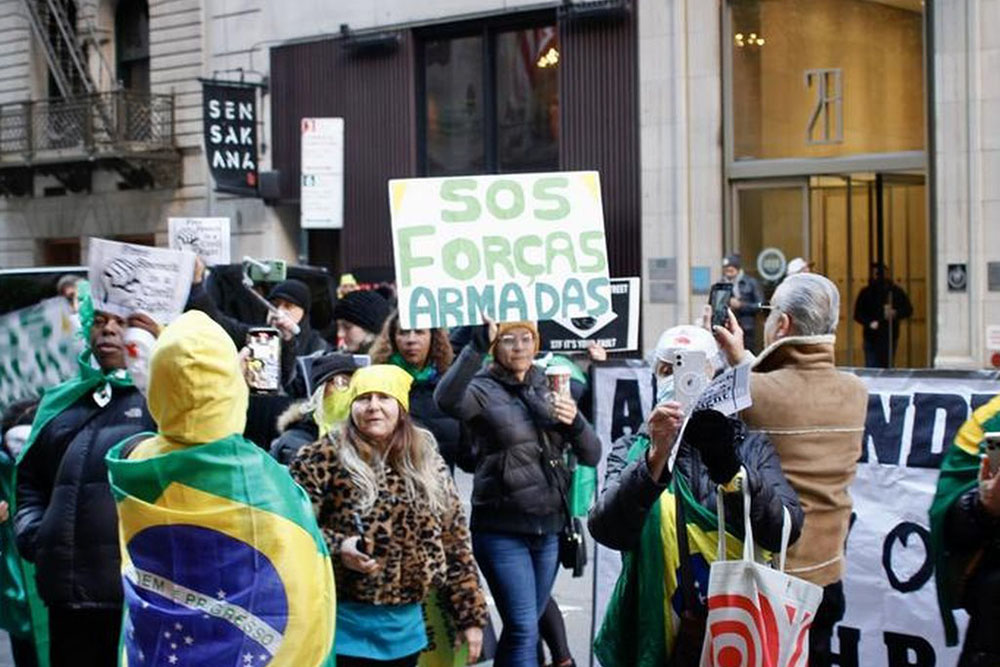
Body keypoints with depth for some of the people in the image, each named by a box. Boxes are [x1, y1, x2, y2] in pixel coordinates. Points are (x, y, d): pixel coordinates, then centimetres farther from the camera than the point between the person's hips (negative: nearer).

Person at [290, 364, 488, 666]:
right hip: (344, 625, -5)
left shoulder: (429, 464, 8)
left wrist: (470, 615, 10)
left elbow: (454, 544, 12)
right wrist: (336, 548, -22)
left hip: (405, 627, 5)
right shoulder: (324, 458, -7)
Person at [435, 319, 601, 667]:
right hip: (502, 530, -6)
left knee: (523, 629, 14)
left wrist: (575, 421, -12)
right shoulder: (484, 389, -5)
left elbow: (591, 455, 8)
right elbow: (448, 400, -29)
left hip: (548, 529, 6)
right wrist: (478, 345, -36)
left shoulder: (548, 390, 12)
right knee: (524, 630, -11)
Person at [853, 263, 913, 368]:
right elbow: (858, 314, 1)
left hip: (890, 338, 2)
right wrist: (870, 322, -17)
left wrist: (896, 313, -16)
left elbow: (908, 310, 6)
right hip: (872, 339, -2)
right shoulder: (866, 292, 2)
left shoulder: (896, 291, 5)